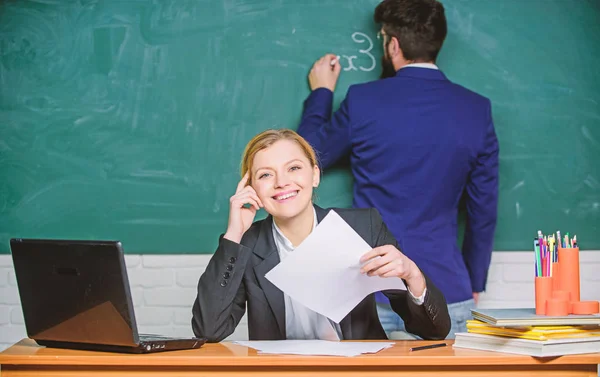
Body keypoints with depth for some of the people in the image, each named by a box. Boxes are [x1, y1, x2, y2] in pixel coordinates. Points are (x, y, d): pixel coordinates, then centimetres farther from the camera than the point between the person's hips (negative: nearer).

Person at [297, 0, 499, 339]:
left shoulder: (362, 101, -6)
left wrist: (321, 93, 26)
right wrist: (474, 283, 19)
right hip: (446, 296, 1)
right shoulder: (477, 110, 0)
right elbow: (485, 209, 6)